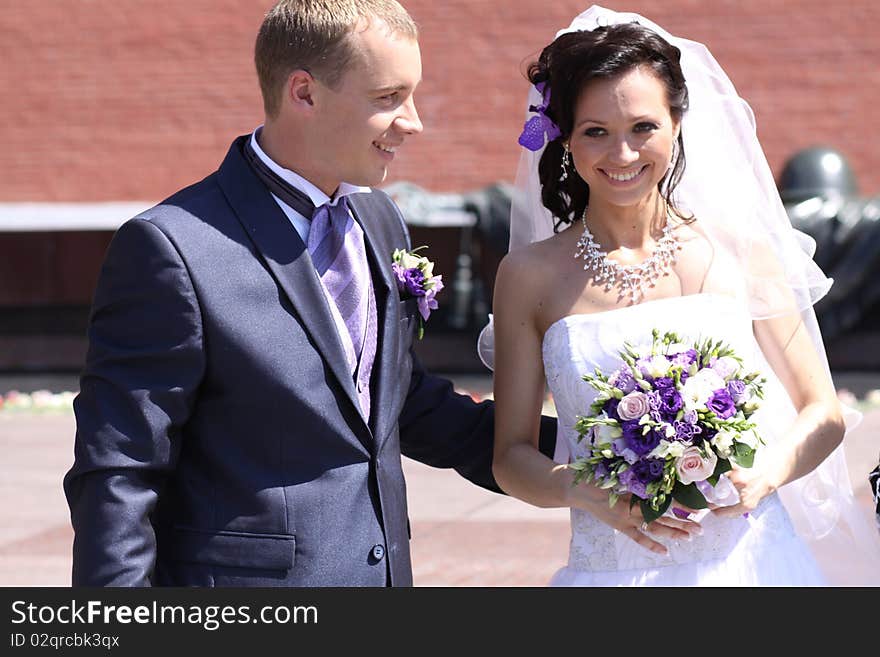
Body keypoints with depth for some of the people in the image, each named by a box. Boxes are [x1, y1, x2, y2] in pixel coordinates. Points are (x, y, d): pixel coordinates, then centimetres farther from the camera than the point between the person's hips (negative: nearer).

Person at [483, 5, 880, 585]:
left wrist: (765, 472, -14)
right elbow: (512, 457, 2)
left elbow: (823, 413, 5)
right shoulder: (529, 276, 0)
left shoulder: (739, 249, 0)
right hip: (614, 570, 0)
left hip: (750, 559, 0)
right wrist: (586, 493, -16)